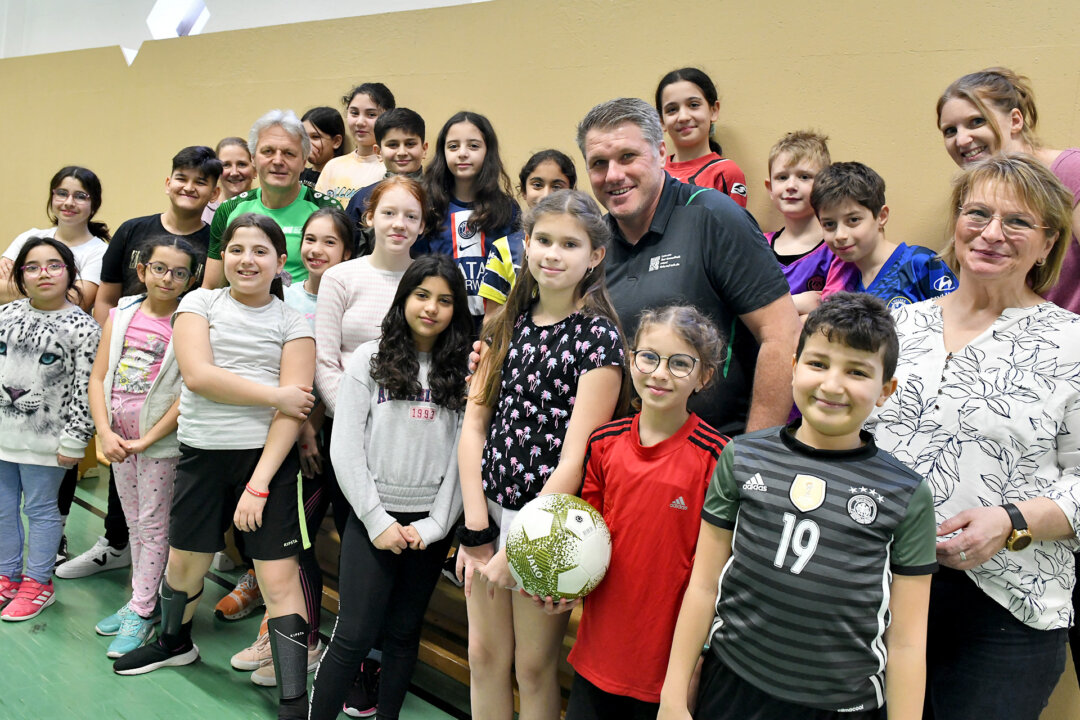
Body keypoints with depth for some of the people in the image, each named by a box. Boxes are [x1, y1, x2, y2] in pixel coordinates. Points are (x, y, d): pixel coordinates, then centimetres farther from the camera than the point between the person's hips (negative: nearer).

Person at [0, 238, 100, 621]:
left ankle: (38, 583, 21)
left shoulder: (82, 327, -10)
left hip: (44, 439, -5)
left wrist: (73, 442, -12)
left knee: (40, 509, 6)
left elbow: (84, 390, -11)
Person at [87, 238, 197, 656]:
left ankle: (141, 614, 12)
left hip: (159, 439, -5)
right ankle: (141, 600, 28)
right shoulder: (120, 316, 5)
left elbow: (189, 393, -15)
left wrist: (146, 440, -15)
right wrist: (105, 432, -7)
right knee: (134, 523, 15)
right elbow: (98, 378, 4)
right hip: (118, 435, 5)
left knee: (152, 524, 3)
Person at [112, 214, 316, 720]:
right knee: (184, 565, 18)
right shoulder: (199, 304, 5)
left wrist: (258, 484, -17)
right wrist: (275, 395, -15)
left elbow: (295, 407, -9)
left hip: (269, 456, -2)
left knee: (280, 579, -6)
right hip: (202, 454, 3)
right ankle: (174, 642, 49)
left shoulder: (293, 323, 0)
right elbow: (197, 374, -12)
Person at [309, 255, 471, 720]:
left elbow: (463, 455, 0)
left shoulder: (462, 370, 4)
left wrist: (435, 525, -6)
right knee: (354, 635, -2)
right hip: (372, 517, -1)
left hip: (430, 525, 2)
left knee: (404, 632, 12)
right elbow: (346, 448, -4)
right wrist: (377, 520, -8)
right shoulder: (370, 359, 0)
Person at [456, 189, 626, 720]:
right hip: (488, 506, 5)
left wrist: (517, 549, -15)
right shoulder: (505, 324, 5)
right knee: (483, 655, 15)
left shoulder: (598, 335, -11)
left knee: (534, 665, 10)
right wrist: (476, 527, -6)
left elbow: (575, 456, -16)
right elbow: (474, 423, 2)